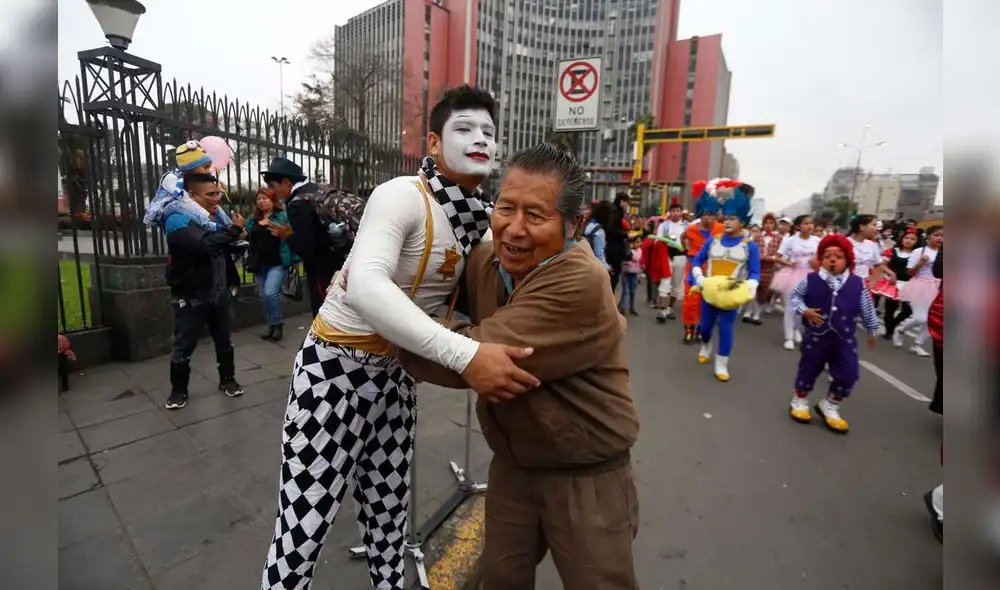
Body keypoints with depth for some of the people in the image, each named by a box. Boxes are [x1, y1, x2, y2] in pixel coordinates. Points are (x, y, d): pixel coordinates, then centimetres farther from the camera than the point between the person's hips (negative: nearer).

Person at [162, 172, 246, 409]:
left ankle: (227, 379, 33)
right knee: (184, 346, 8)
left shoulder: (216, 216, 6)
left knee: (224, 340, 17)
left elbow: (229, 247, 16)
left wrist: (239, 242, -6)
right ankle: (178, 389, 26)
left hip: (220, 292, 6)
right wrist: (234, 230, -24)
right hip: (191, 296, -5)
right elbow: (203, 246, -33)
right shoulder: (177, 220, -15)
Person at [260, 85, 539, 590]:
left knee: (389, 508, 21)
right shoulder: (402, 196, -22)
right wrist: (464, 355, -45)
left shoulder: (480, 220, -1)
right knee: (303, 526, 7)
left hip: (396, 371, 6)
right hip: (335, 367, -6)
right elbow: (365, 286, -38)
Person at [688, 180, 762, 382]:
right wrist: (699, 278, -12)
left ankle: (721, 364, 13)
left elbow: (755, 273, -3)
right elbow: (697, 260, 5)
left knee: (726, 328, -1)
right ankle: (706, 347, 44)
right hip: (709, 291, 2)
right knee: (705, 325, 12)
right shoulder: (712, 241, 1)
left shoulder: (750, 246, -3)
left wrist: (749, 288, -22)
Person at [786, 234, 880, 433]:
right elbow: (793, 296, 0)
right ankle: (799, 401, 30)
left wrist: (872, 330, 16)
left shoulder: (857, 284, -2)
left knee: (849, 373, 3)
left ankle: (830, 406, 23)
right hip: (816, 335, -2)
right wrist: (804, 310, -16)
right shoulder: (810, 280, -9)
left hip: (845, 338, 3)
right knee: (809, 369, 10)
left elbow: (867, 309, 9)